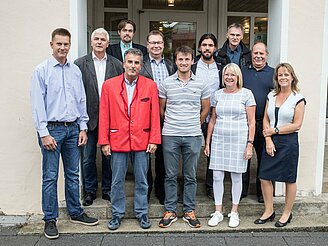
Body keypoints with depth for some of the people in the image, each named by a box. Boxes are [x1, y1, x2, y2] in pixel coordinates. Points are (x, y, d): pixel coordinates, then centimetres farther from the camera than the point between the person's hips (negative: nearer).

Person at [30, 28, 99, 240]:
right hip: (52, 129, -4)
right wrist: (44, 133, -12)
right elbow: (38, 104, -8)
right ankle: (50, 220, 14)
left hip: (73, 128, 5)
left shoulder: (75, 70, 9)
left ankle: (76, 213, 26)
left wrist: (83, 128, 7)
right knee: (50, 176, 2)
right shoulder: (42, 71, -4)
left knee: (73, 174, 13)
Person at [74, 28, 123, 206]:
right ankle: (90, 191, 24)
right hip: (89, 118, -1)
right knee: (88, 158, 8)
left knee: (109, 156, 11)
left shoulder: (116, 64, 4)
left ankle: (107, 190, 26)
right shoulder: (80, 63, 1)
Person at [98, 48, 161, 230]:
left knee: (142, 180, 10)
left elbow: (155, 115, 1)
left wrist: (154, 140, -5)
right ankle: (117, 213, 27)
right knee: (117, 180, 11)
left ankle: (142, 213, 27)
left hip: (142, 141, 0)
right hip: (118, 140, 0)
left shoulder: (150, 85, 2)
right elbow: (104, 116, 1)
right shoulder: (109, 85, 2)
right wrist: (104, 142, -3)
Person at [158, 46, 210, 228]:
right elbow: (161, 109, 11)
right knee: (170, 175, 7)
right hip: (170, 135, 0)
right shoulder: (166, 84, 2)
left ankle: (190, 211, 21)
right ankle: (170, 211, 19)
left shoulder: (202, 84, 3)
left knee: (190, 176, 9)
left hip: (193, 136, 0)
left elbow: (205, 110, 13)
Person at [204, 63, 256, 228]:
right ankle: (218, 212, 17)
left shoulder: (246, 94, -1)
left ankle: (234, 212, 21)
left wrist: (250, 144, -8)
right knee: (217, 176, 3)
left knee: (236, 176, 6)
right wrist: (207, 142, 10)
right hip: (219, 140, 3)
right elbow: (212, 120, 13)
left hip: (238, 140, -3)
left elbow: (251, 122, -2)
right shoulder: (217, 94, 9)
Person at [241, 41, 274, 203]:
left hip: (264, 124, -1)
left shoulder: (274, 74, 5)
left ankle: (262, 192, 23)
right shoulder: (242, 72, 10)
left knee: (264, 158, 8)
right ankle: (241, 190, 22)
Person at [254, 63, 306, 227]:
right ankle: (269, 211, 19)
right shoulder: (271, 96, 10)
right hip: (270, 141, 4)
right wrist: (268, 139, -6)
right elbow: (265, 119, 7)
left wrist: (275, 130, -11)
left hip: (289, 141, -4)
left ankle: (287, 213, 23)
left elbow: (297, 124, -9)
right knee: (264, 177, 3)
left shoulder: (298, 99, -4)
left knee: (289, 179, 6)